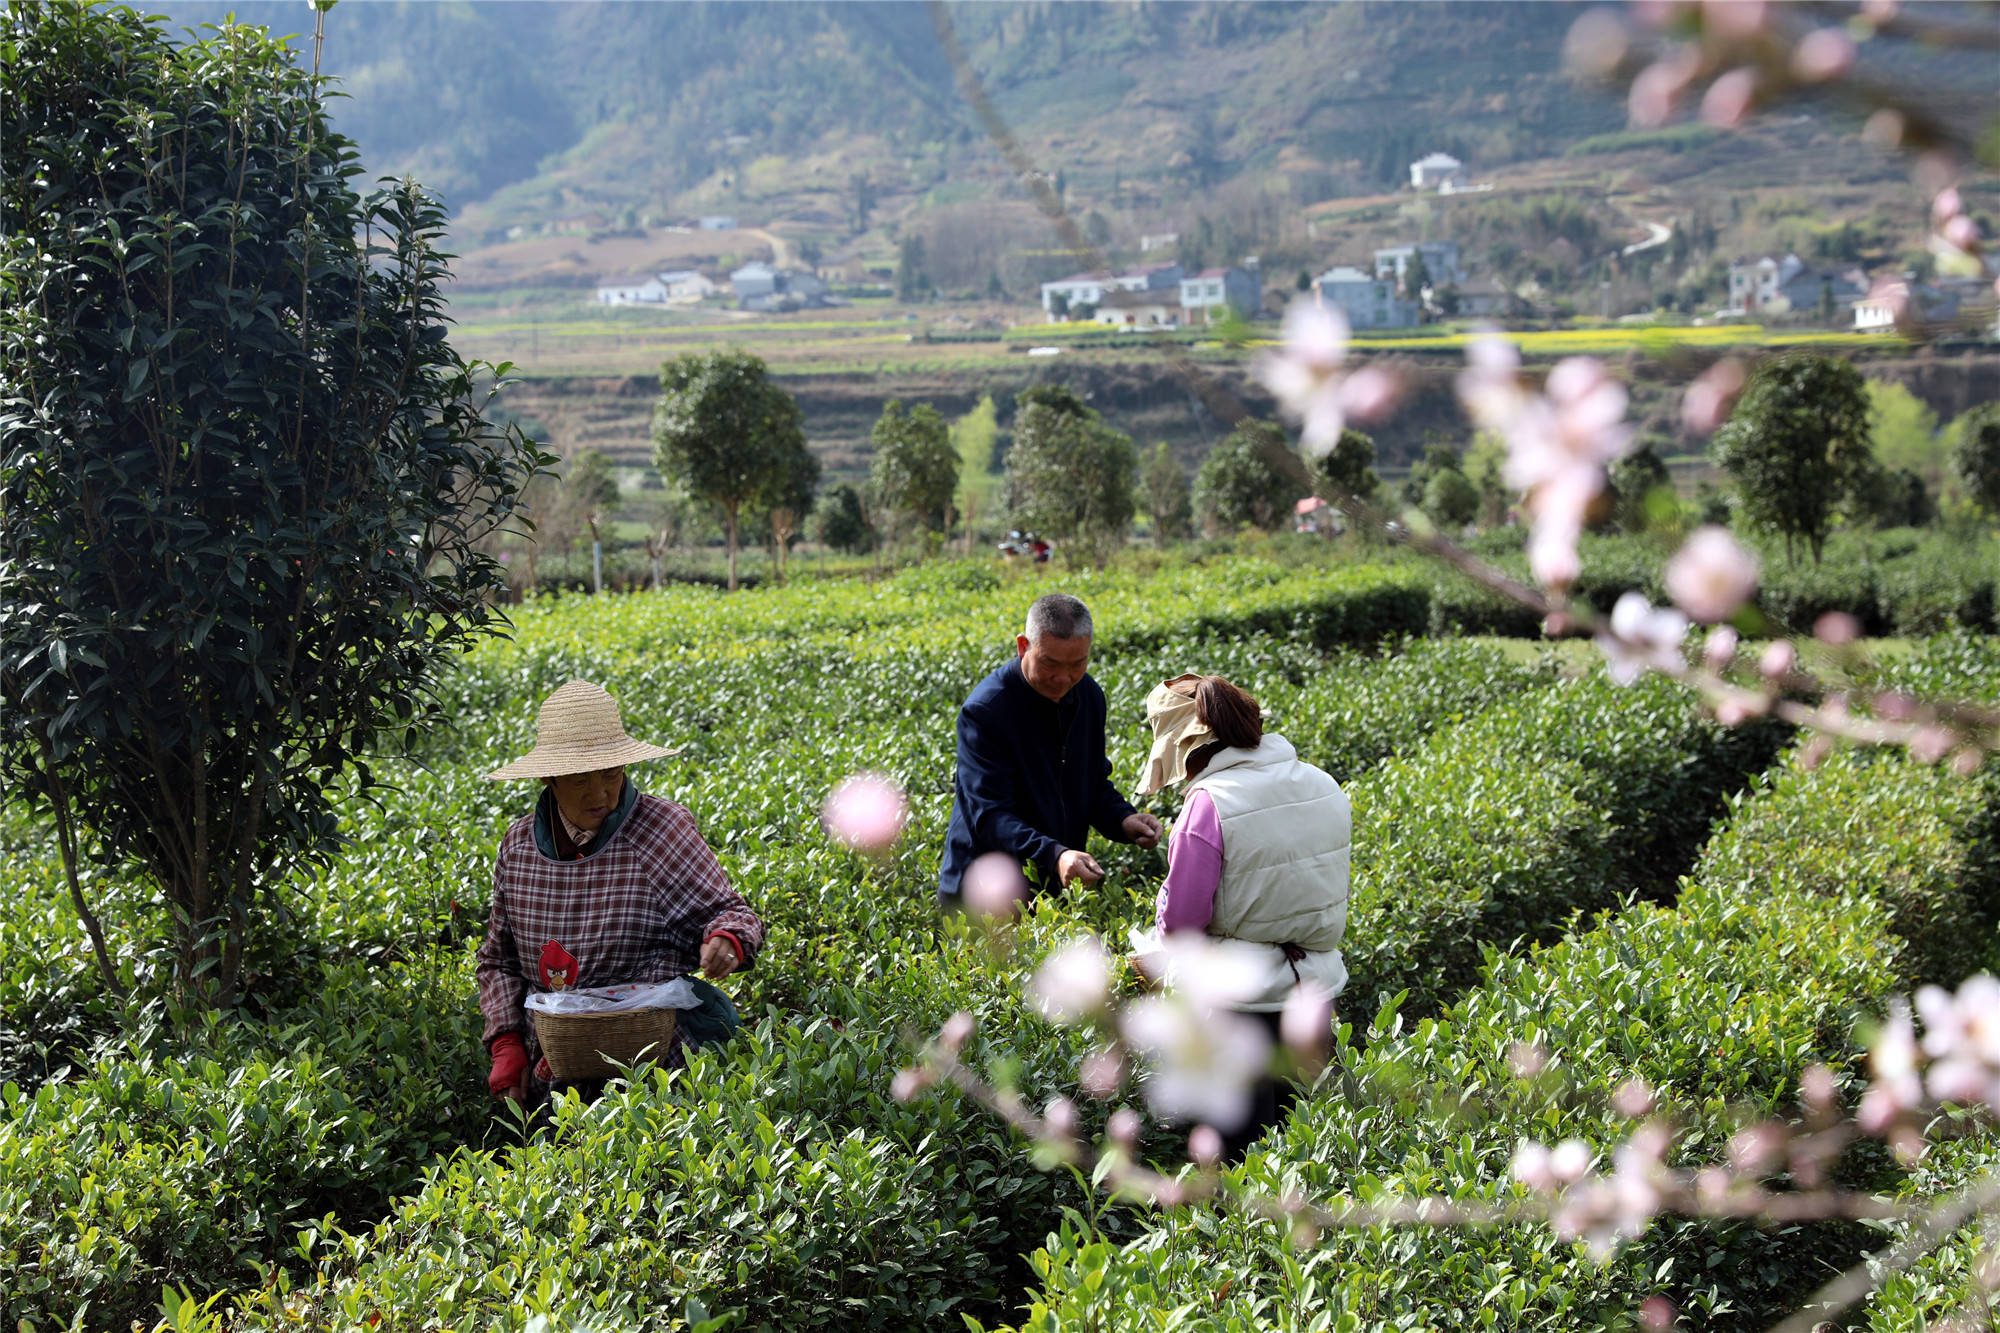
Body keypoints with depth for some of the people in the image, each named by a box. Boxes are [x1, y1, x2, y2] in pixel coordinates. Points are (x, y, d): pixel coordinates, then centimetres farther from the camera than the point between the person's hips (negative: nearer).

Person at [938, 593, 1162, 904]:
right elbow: (989, 817, -26)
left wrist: (1122, 820, -7)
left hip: (1060, 886, 6)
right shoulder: (984, 711, -20)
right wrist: (1053, 855, -41)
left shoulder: (1088, 695, 3)